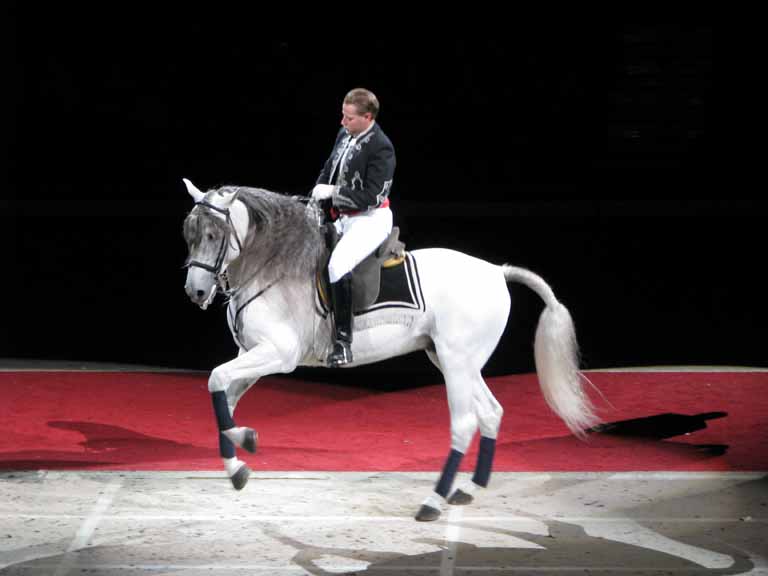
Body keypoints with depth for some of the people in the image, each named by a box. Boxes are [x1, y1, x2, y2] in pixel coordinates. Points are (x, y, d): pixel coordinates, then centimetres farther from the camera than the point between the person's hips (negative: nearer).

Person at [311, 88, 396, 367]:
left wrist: (333, 192, -22)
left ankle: (343, 342, -28)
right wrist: (318, 193, 5)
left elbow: (371, 196, -22)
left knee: (337, 265, -30)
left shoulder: (381, 148, -19)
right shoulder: (344, 135, 4)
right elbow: (329, 168, 20)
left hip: (371, 220, -10)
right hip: (345, 218, 10)